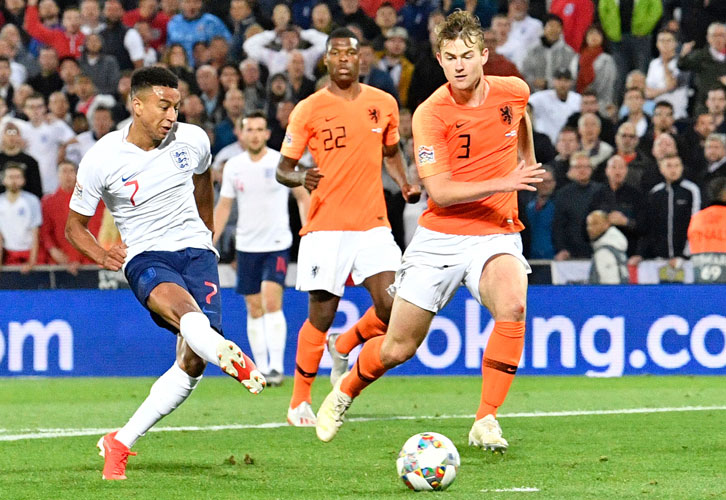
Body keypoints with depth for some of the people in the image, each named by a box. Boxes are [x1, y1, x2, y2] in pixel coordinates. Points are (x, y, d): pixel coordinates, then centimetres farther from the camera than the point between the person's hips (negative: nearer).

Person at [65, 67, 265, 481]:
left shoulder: (193, 140, 1)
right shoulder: (102, 159, -7)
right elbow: (75, 225, 5)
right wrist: (103, 256, -15)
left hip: (195, 249, 3)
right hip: (145, 257, -3)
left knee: (193, 360, -12)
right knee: (182, 307, -38)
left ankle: (121, 443, -1)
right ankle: (235, 359, -69)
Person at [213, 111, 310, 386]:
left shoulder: (282, 162, -5)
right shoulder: (233, 166, 4)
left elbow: (303, 197, 2)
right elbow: (223, 207, 11)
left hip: (277, 244, -4)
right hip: (246, 246, 4)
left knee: (272, 302, -17)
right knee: (254, 308, 6)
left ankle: (276, 366, -19)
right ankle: (261, 369, 13)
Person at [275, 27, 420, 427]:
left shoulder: (383, 104, 8)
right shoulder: (308, 110, -2)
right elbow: (283, 169, 1)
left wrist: (404, 184, 5)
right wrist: (300, 177, -22)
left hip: (372, 225, 3)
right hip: (325, 225, -3)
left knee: (392, 307, -10)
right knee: (321, 314, -3)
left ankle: (344, 347, 22)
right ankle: (299, 402, 13)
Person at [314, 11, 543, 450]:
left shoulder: (513, 91, -3)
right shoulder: (430, 114, -15)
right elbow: (439, 191, -22)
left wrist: (528, 161, 32)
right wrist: (504, 183, -30)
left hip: (496, 233, 2)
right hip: (440, 237, -2)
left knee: (512, 304, -32)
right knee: (398, 348, 3)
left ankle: (486, 422, -22)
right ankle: (345, 391, 38)